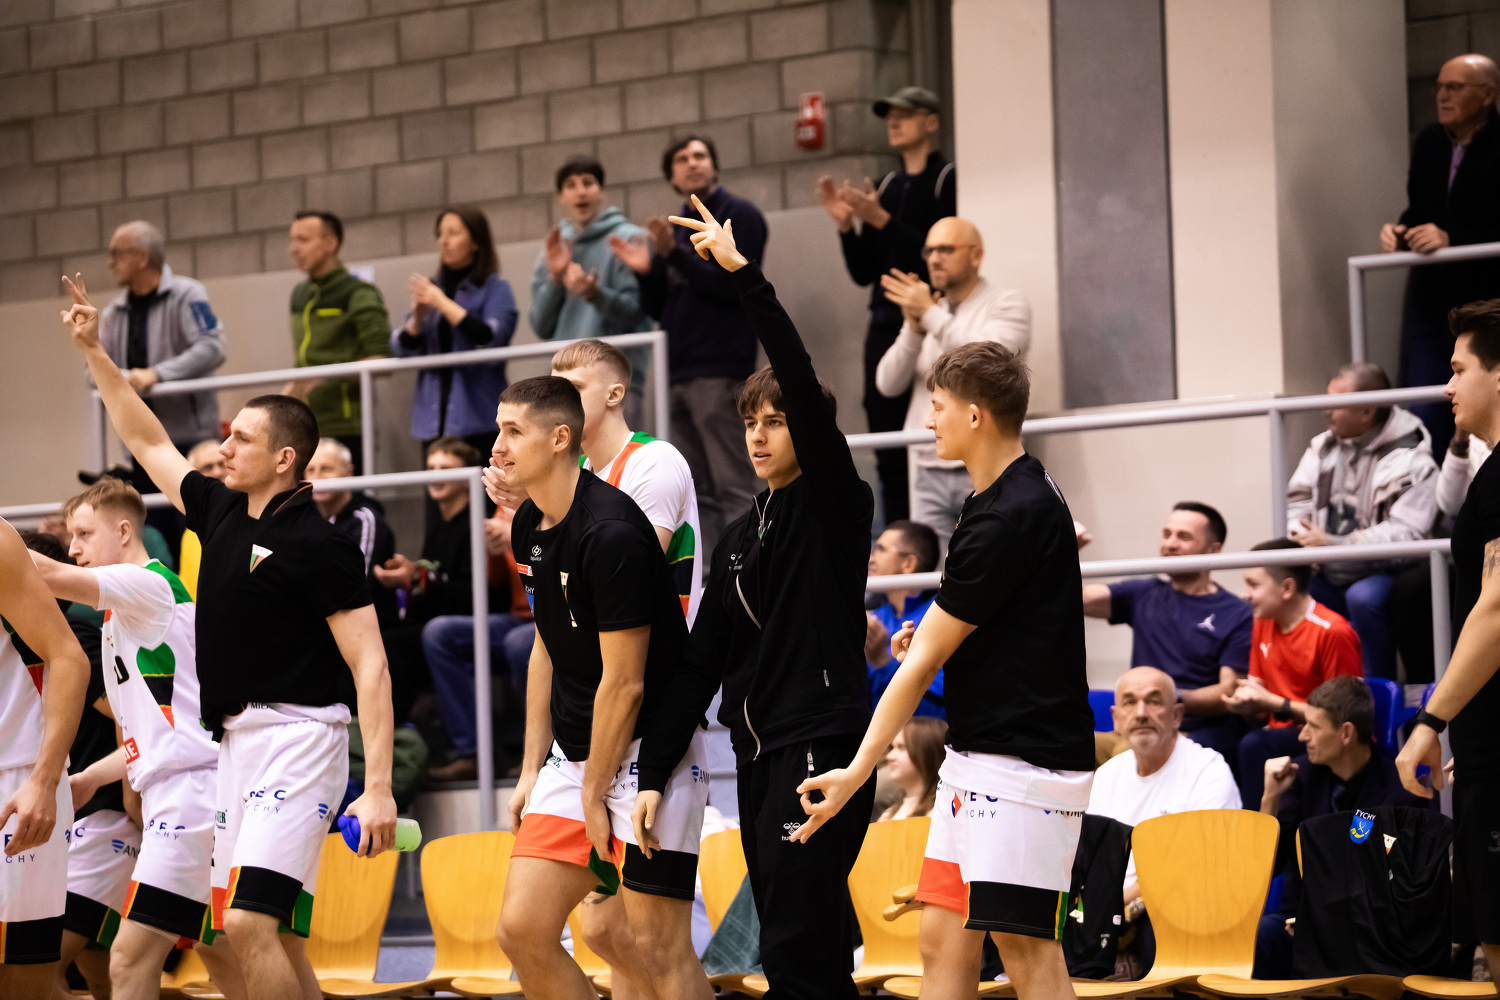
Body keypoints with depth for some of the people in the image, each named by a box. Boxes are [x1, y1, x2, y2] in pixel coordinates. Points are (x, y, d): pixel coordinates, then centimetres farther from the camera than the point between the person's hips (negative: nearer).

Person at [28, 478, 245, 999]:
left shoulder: (150, 583, -5)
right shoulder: (121, 617, 24)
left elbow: (48, 575, -19)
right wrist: (90, 778, 19)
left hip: (190, 788, -11)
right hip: (170, 794, 11)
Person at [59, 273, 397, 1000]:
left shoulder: (319, 543, -10)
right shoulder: (218, 512, 12)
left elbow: (369, 666, -13)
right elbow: (148, 442, 28)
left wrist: (378, 787, -21)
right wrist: (93, 353, 25)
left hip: (297, 740, -8)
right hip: (237, 743, 8)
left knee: (249, 923, -20)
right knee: (274, 937, 6)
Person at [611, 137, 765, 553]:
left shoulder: (738, 215, -1)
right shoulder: (676, 227, 20)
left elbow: (733, 285, -13)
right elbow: (659, 308, 20)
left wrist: (673, 254, -18)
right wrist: (645, 271, 1)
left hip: (720, 373, -8)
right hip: (681, 374, 8)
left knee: (735, 487, -11)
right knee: (697, 492, 7)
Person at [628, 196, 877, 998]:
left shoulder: (834, 504, -3)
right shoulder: (742, 536, 17)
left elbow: (803, 384, -18)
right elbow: (701, 661, 16)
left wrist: (743, 276, -22)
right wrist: (653, 772, 9)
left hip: (823, 748, -8)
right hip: (758, 758, 8)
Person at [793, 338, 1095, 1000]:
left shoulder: (1009, 518, -18)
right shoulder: (1020, 492, 13)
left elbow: (922, 661, -14)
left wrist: (859, 770, -9)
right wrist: (938, 633, 10)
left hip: (1024, 763, -10)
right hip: (976, 759, 10)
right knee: (942, 940, 7)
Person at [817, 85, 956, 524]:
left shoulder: (948, 180, -2)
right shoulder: (885, 188, 18)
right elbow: (864, 272, 17)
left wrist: (881, 220, -17)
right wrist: (845, 224, 2)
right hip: (886, 327, 7)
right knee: (891, 455, 5)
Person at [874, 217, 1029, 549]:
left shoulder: (1006, 305, 4)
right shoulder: (923, 311, 19)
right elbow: (888, 384, 9)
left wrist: (931, 315, -13)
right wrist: (913, 329, -7)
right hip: (929, 472, 5)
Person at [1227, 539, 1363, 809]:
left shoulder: (1332, 632, -13)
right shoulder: (1263, 624, 11)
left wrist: (1274, 703, -17)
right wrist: (1248, 704, -9)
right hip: (1281, 734, 7)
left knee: (1254, 746, -33)